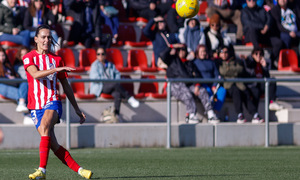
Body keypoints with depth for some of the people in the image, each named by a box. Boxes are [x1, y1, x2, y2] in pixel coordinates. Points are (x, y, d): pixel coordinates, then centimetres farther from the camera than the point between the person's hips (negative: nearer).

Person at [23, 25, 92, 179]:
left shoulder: (56, 59, 11)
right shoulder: (29, 57, 3)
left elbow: (66, 86, 18)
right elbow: (35, 74, -18)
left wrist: (77, 109, 20)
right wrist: (56, 69, -31)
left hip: (52, 102, 0)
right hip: (35, 106, 0)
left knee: (44, 125, -31)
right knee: (53, 144, -9)